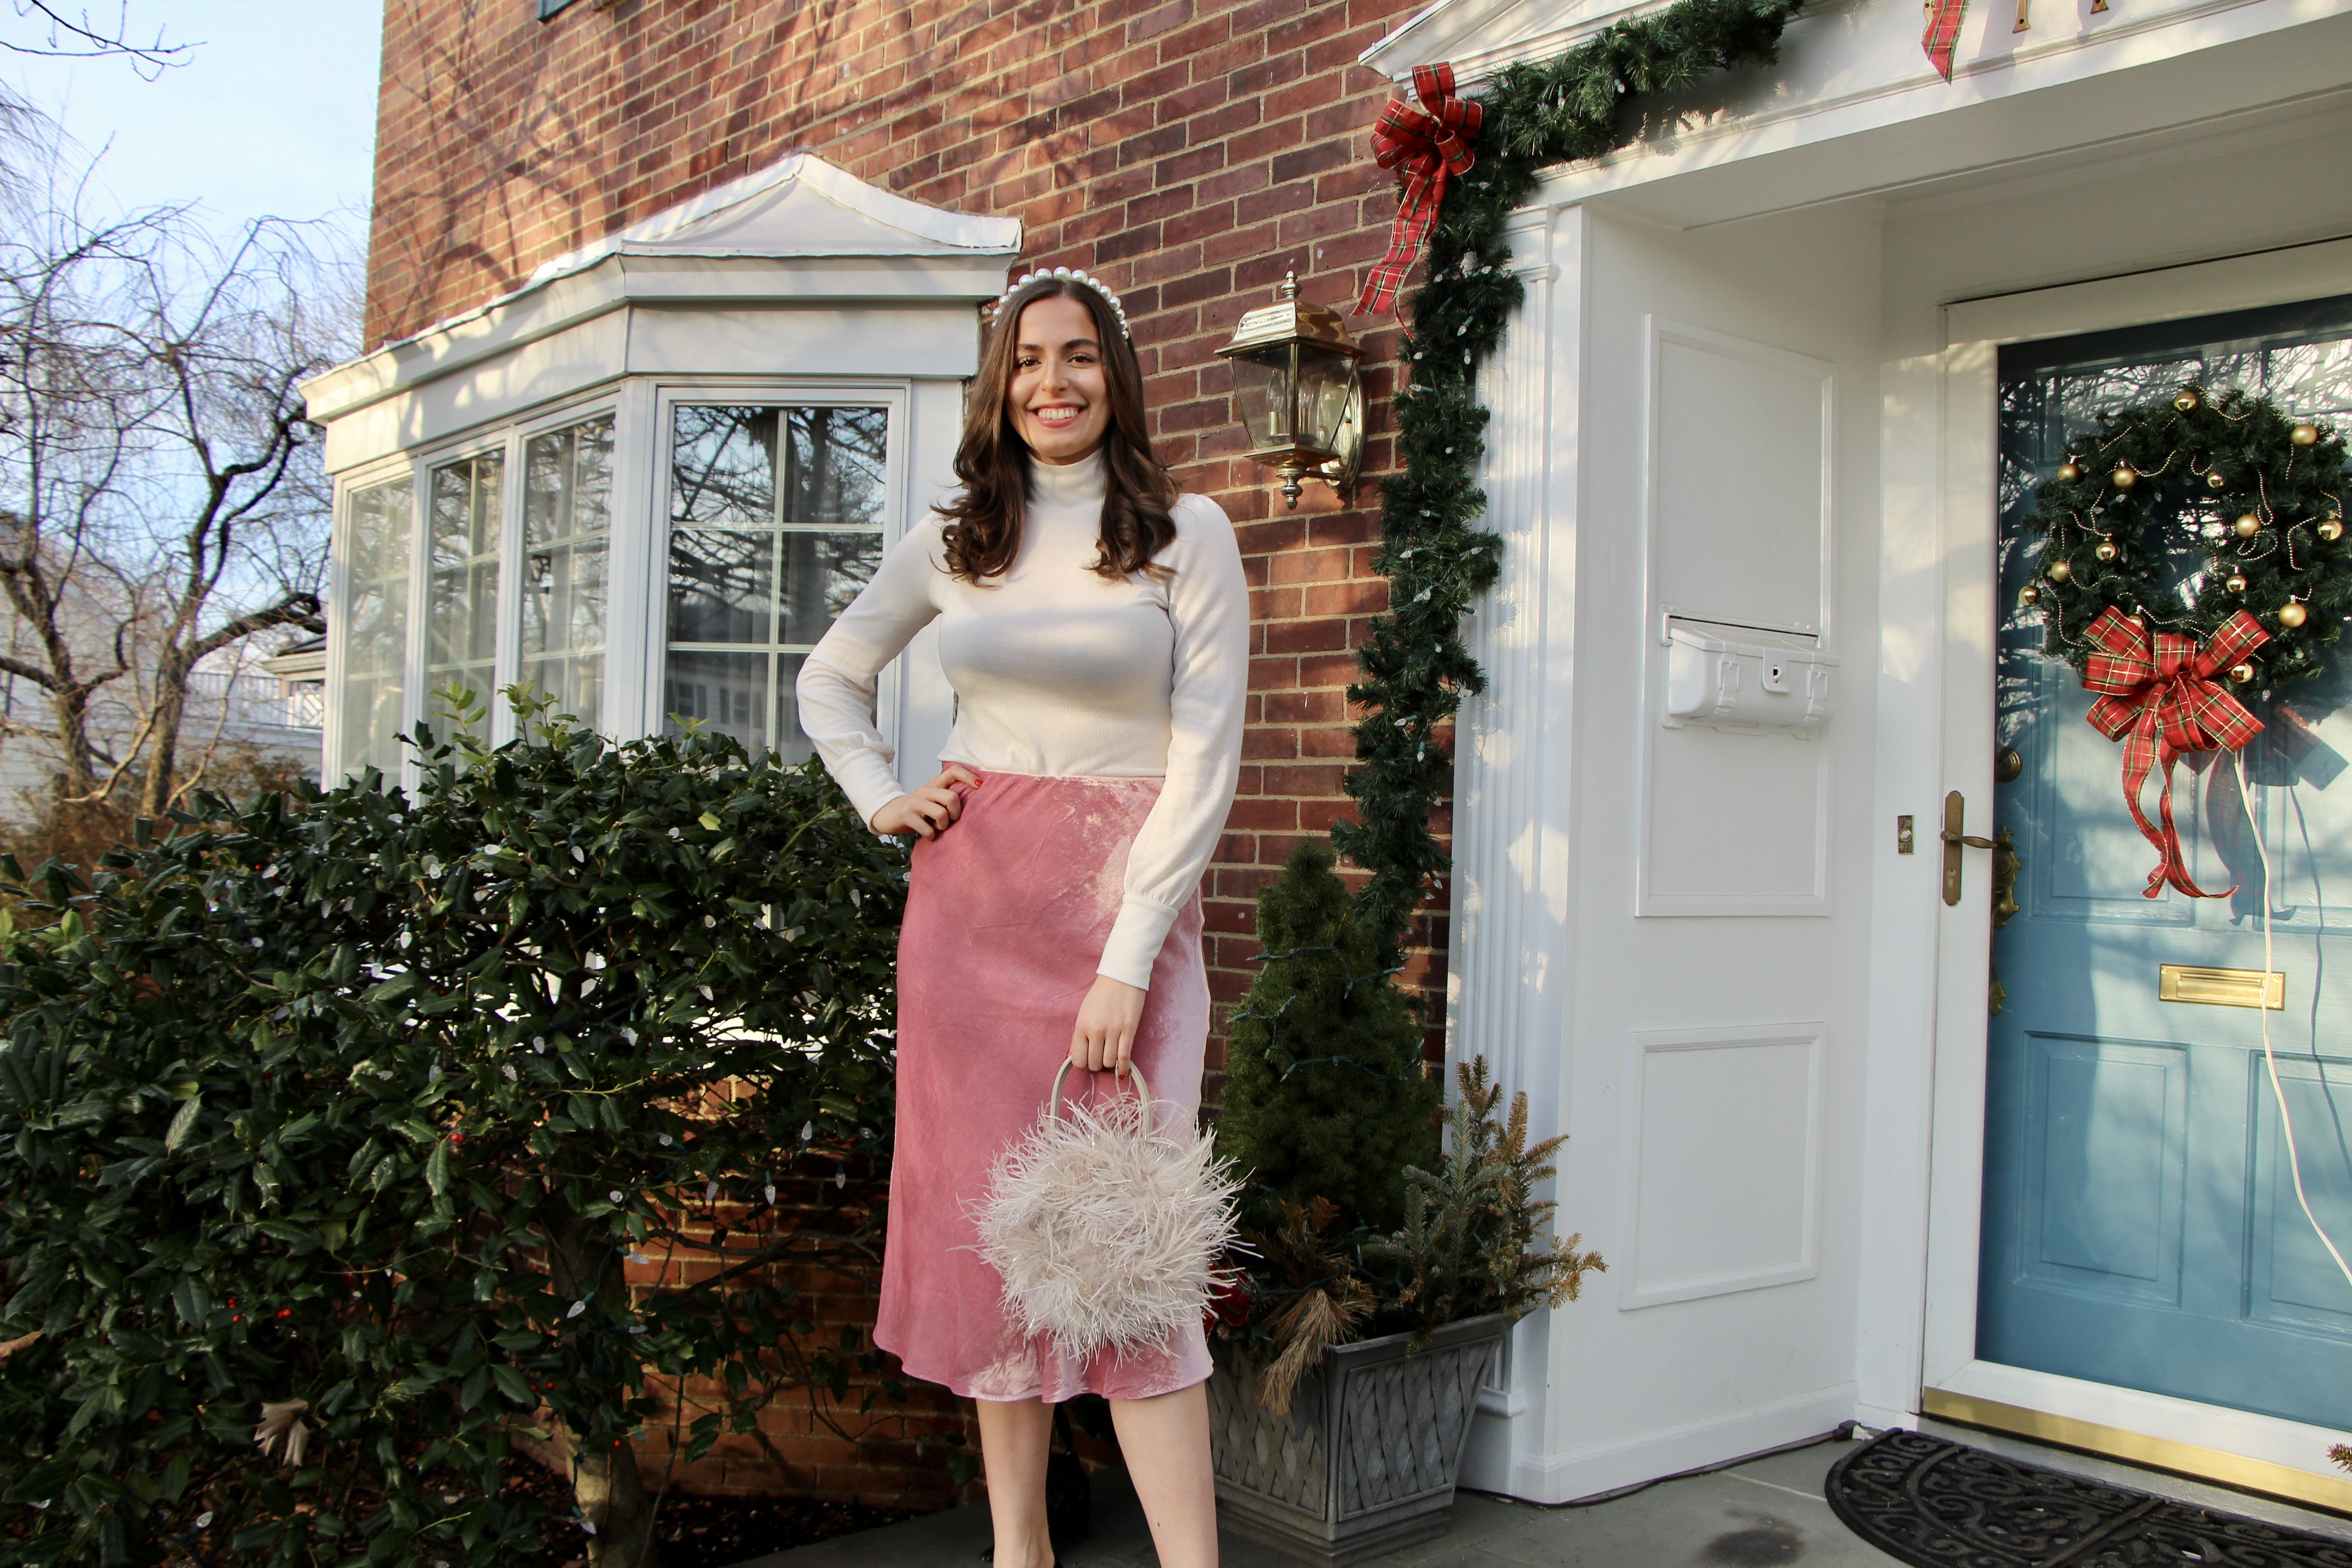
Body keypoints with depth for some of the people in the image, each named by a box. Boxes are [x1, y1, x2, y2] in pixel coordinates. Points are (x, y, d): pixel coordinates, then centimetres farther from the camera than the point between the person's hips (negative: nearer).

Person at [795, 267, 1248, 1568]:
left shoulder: (1185, 536, -1)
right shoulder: (952, 541, 9)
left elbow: (1205, 760, -7)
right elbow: (831, 679, 25)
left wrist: (1126, 963, -13)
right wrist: (881, 800, 7)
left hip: (1125, 896, -3)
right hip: (967, 897, 3)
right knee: (985, 1213, 5)